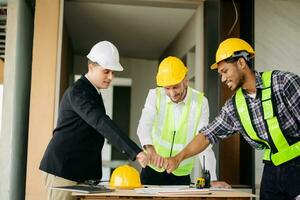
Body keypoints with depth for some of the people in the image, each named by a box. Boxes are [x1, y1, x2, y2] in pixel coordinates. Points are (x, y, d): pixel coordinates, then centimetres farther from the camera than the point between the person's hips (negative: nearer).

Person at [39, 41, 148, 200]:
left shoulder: (92, 92, 13)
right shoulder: (77, 91, -17)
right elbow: (101, 123, -30)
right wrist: (135, 152, -37)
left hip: (82, 171, 9)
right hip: (62, 169, -9)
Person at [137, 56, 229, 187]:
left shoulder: (200, 101, -11)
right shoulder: (155, 95, -10)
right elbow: (144, 125, -25)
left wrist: (212, 180, -22)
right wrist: (151, 150, -45)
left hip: (182, 173, 0)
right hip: (153, 169, 1)